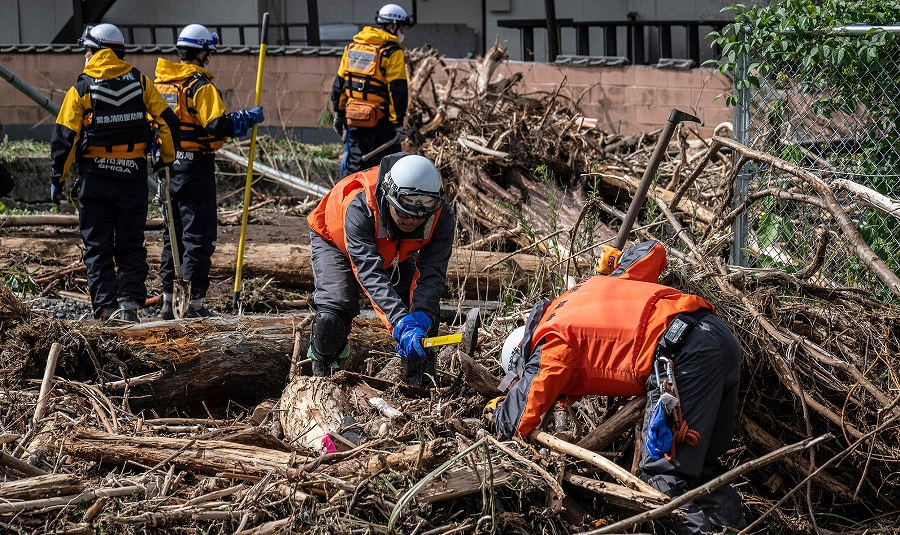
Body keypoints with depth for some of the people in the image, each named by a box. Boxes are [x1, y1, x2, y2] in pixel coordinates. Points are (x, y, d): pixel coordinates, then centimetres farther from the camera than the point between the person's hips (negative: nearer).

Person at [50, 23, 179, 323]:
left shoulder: (81, 90, -4)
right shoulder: (140, 83, 2)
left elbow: (64, 138, -6)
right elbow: (167, 122, 2)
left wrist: (57, 178, 1)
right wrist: (167, 158, 16)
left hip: (94, 177, -2)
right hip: (133, 176, 2)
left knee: (97, 247, 5)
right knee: (131, 245, 10)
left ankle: (105, 308, 0)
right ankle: (129, 303, -2)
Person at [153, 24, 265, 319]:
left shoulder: (159, 82, 10)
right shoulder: (200, 86, -14)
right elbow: (219, 126, -23)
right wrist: (249, 118, -13)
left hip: (167, 167, 8)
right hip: (194, 167, -8)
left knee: (173, 233, 15)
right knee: (198, 234, -3)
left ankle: (167, 300, 17)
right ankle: (194, 303, -4)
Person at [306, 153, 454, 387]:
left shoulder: (442, 219, -35)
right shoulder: (359, 209, -47)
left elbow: (432, 275, -38)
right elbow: (371, 274, -52)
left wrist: (419, 318, -58)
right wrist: (402, 323, -62)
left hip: (397, 254, 4)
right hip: (335, 241, -4)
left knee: (425, 309, -11)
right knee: (336, 307, -23)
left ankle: (422, 384, 9)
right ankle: (321, 376, 3)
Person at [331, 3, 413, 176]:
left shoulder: (352, 47, 10)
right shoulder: (392, 53, -9)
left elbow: (339, 83, 14)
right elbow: (397, 89, -14)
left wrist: (339, 112, 20)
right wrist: (398, 121, -12)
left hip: (353, 117, 6)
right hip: (380, 120, -6)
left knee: (354, 163, 13)